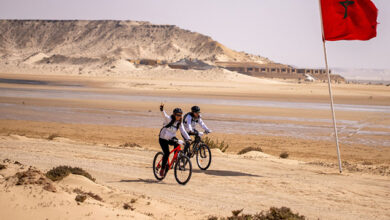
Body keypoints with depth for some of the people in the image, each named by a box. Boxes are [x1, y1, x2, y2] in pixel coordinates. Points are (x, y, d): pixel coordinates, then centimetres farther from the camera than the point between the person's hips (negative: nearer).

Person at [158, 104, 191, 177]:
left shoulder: (179, 123, -1)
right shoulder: (169, 119, -16)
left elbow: (183, 131, -8)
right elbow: (165, 115, -36)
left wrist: (188, 138, -25)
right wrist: (162, 110, -59)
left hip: (171, 138, 4)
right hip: (163, 138, -4)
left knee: (177, 144, -29)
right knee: (167, 153, -17)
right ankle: (162, 169, -2)